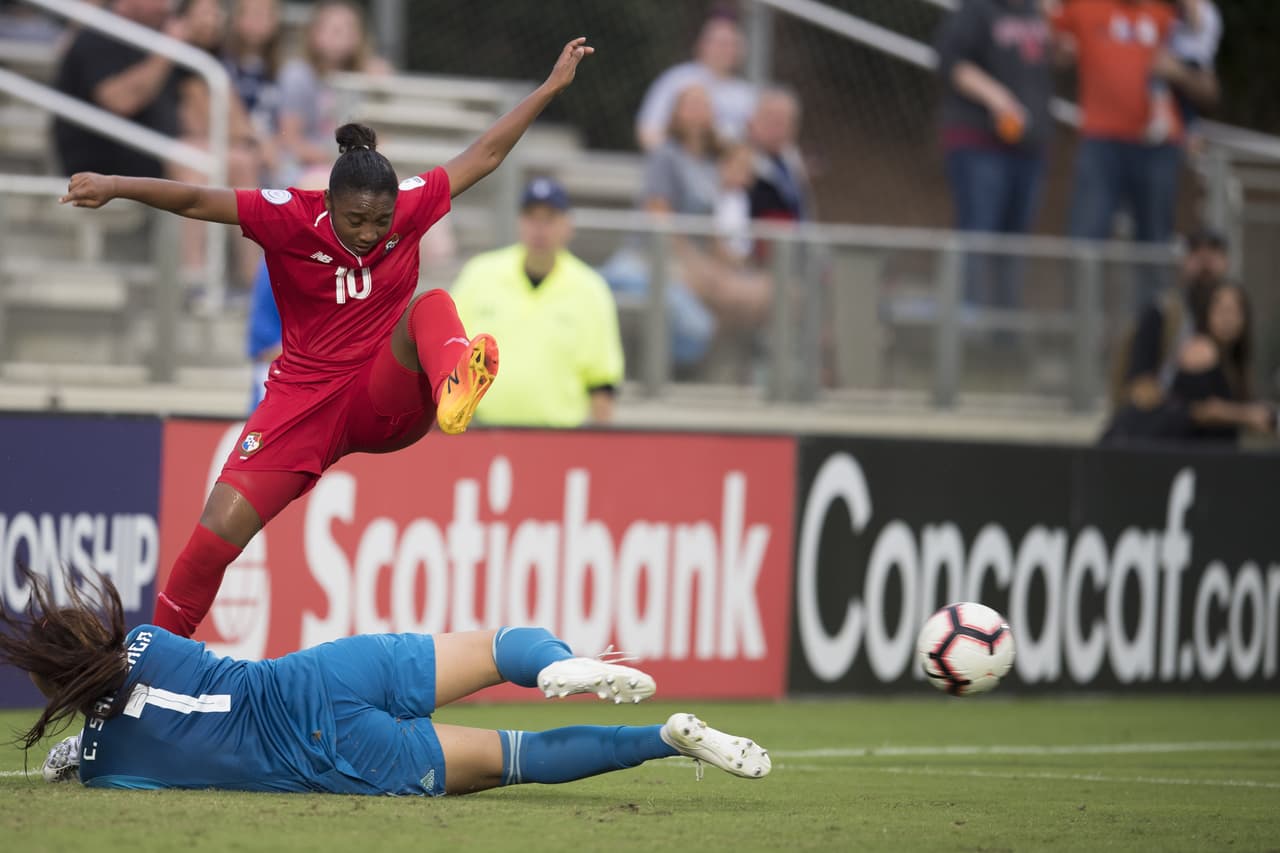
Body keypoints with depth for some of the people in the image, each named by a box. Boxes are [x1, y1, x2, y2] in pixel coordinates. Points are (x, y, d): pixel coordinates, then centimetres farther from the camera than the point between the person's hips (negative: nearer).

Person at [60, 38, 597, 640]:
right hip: (307, 400, -1)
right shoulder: (288, 218, -12)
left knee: (432, 306, -30)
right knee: (219, 531, -14)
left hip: (389, 401, 1)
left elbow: (485, 155, 6)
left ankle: (453, 387, -65)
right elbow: (196, 202, -18)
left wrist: (552, 87, 8)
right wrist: (117, 186, -32)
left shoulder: (411, 205, -5)